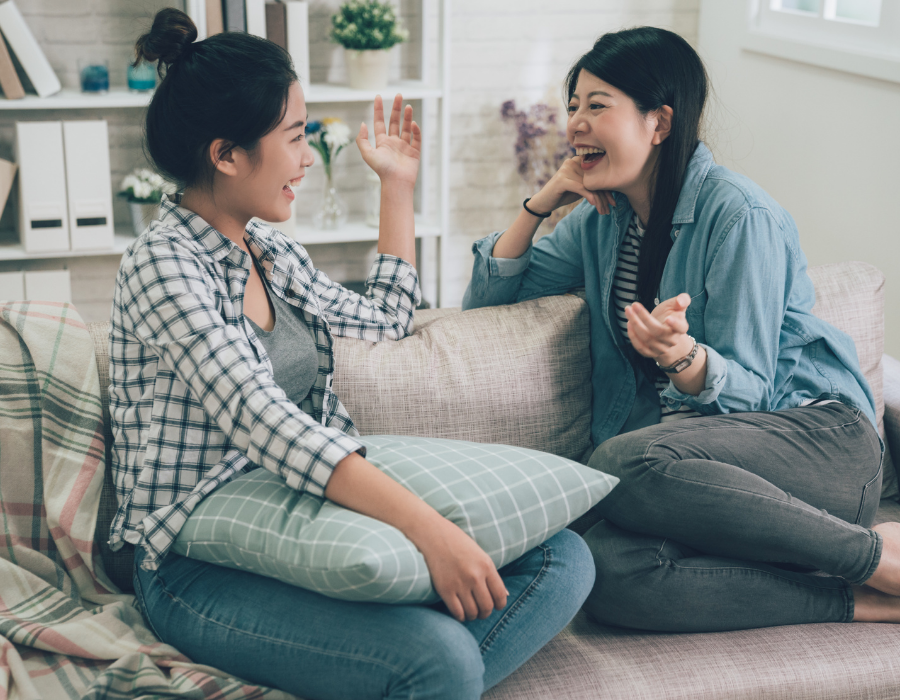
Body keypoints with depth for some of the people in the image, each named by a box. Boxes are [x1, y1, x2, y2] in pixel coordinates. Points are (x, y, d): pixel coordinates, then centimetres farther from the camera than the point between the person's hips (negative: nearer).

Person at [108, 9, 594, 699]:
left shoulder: (274, 253, 14)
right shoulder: (164, 266, -13)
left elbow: (386, 316, 30)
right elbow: (264, 420, -27)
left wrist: (399, 186, 29)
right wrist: (426, 525, -35)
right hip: (202, 570, -8)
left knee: (563, 558, -10)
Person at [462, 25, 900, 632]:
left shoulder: (738, 214, -10)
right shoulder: (601, 219, 11)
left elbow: (744, 390, -12)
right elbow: (485, 299, 13)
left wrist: (682, 355, -35)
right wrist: (542, 200, 2)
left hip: (816, 433, -5)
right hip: (709, 452, 5)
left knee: (622, 462, -38)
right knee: (610, 571, -32)